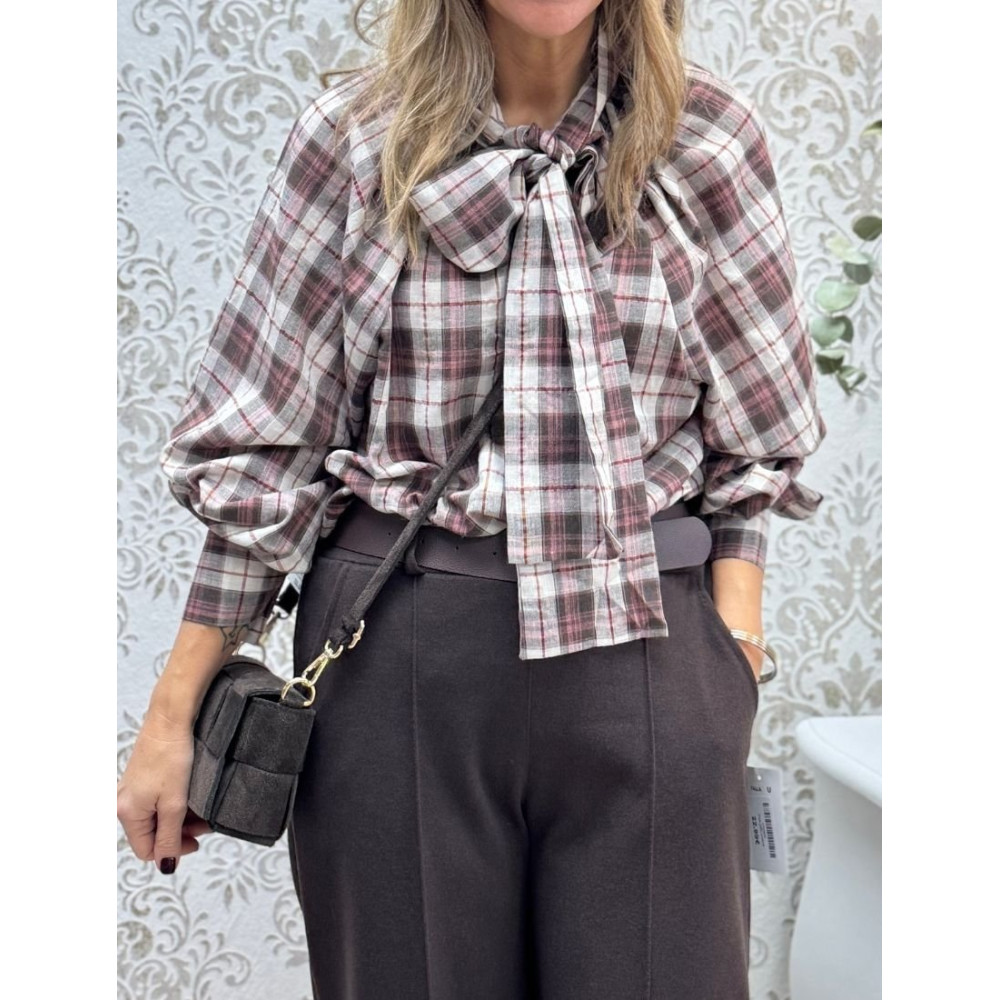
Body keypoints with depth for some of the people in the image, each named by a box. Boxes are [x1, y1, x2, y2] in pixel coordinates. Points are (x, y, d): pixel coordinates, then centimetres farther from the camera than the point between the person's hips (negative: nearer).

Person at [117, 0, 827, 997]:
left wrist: (734, 654, -3)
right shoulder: (352, 140, 0)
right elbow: (262, 450, 2)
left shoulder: (708, 137, 1)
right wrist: (172, 715, 1)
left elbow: (748, 448, 8)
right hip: (397, 654, 0)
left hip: (643, 652, 1)